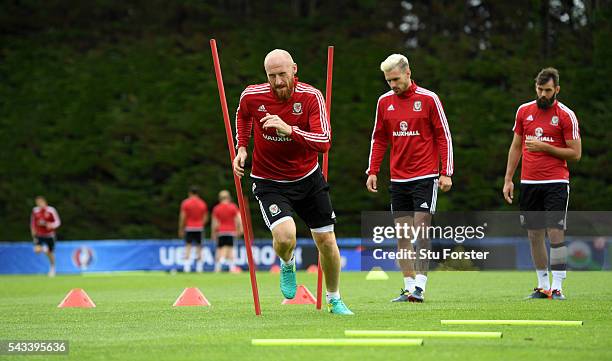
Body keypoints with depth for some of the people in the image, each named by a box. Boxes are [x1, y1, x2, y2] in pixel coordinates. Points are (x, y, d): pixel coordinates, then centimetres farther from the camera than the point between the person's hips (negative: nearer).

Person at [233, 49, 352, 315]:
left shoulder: (311, 97, -17)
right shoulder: (252, 96, -13)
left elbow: (324, 142, -26)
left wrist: (289, 129, -38)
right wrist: (242, 147, 4)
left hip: (308, 178, 1)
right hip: (269, 182, -1)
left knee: (326, 240, 4)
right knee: (285, 236, -25)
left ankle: (334, 300, 28)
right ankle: (287, 265, 13)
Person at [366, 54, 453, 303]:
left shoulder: (428, 99, -5)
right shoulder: (384, 102, 7)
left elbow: (444, 136, -3)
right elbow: (379, 139, 15)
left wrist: (446, 173, -7)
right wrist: (372, 171, 8)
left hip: (425, 177, -5)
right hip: (398, 178, 5)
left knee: (420, 230, -10)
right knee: (402, 235, 3)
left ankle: (420, 286, -10)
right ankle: (409, 286, 8)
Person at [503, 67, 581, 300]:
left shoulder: (566, 115, -4)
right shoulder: (524, 111, 9)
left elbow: (575, 154, -5)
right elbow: (516, 147, 16)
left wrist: (545, 147, -14)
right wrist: (508, 179, 11)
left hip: (556, 182, -4)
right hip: (528, 183, 4)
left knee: (556, 233, -11)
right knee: (534, 235, 6)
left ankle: (557, 287, -10)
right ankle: (543, 286, 14)